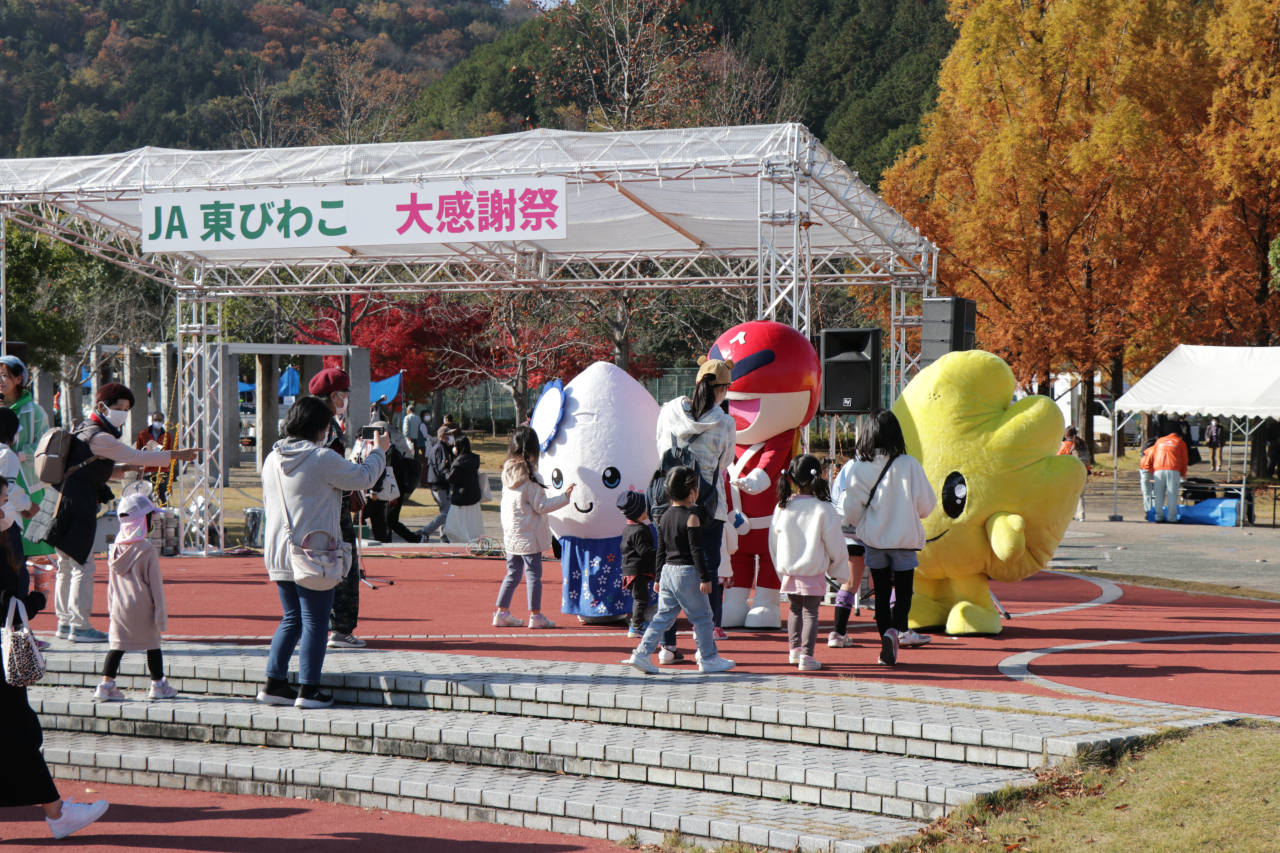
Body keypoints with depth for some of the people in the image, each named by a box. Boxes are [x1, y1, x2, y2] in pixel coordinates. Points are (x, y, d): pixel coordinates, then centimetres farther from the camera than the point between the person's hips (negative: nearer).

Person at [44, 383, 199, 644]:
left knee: (67, 567, 14)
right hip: (78, 507, -11)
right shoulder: (98, 438, -14)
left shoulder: (84, 431, 18)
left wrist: (123, 468, 11)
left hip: (68, 505, 11)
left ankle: (65, 622, 20)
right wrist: (176, 455, -7)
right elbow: (135, 456, -14)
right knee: (82, 566, -7)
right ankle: (79, 626, -5)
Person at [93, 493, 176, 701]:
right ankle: (158, 685, 17)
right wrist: (161, 613, -6)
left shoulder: (115, 549, 1)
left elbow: (111, 582, 10)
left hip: (120, 608, 4)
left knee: (117, 645, 7)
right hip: (143, 609, -4)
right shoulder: (147, 551, -15)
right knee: (152, 645, 9)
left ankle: (106, 685, 0)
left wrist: (111, 606, 20)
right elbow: (155, 585, -11)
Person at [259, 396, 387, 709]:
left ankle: (274, 683, 13)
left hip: (278, 553, 7)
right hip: (314, 552, -7)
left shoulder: (273, 459, 9)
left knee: (291, 619, 16)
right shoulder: (323, 459, -13)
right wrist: (379, 449, 12)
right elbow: (363, 478, -3)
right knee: (315, 621, -1)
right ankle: (308, 690, -1)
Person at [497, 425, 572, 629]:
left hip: (510, 534, 7)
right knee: (533, 574, 1)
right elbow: (541, 505, -14)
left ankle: (502, 613, 15)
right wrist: (565, 497, -9)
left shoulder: (508, 472, 2)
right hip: (529, 535, -7)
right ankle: (535, 616, 5)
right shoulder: (529, 476, -19)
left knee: (513, 574, 15)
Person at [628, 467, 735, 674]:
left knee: (663, 616, 9)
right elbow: (696, 551, -16)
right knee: (702, 617, 5)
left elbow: (661, 552, 12)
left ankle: (642, 652, 0)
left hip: (667, 572, 7)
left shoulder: (664, 517, 8)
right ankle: (708, 659, 12)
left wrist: (659, 577, 18)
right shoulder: (691, 517, -14)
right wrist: (705, 577, -14)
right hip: (687, 572, -7)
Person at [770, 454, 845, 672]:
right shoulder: (824, 510, -14)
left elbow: (773, 542, 7)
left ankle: (794, 649, 26)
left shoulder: (782, 507, -3)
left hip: (788, 571, 4)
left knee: (795, 610, 20)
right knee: (810, 613, 1)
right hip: (814, 572, -4)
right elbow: (835, 545, -7)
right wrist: (837, 569, 9)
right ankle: (806, 656, -6)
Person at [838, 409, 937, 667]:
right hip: (904, 539, -1)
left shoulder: (859, 467, -9)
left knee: (881, 592, 13)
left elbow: (850, 509, -6)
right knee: (903, 590, 10)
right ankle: (894, 630, -17)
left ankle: (886, 647, 14)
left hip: (873, 539, 1)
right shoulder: (908, 465, -12)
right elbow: (927, 503, -6)